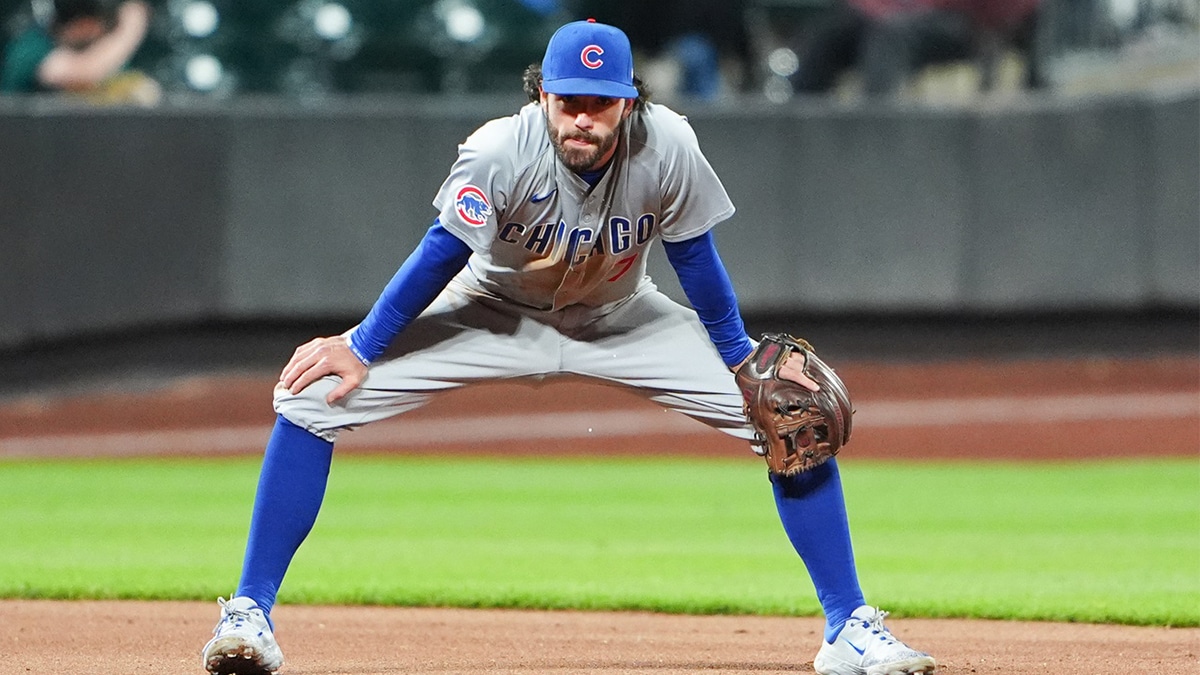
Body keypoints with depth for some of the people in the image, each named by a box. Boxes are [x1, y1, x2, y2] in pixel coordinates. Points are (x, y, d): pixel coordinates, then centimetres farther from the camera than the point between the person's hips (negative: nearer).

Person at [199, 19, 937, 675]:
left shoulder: (667, 148, -27)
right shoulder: (501, 153, -33)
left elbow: (693, 256, -12)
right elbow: (442, 254, -21)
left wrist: (742, 359, -5)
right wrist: (361, 350, -16)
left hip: (621, 321, 1)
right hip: (495, 315, -1)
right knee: (313, 396, -20)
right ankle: (251, 614, -10)